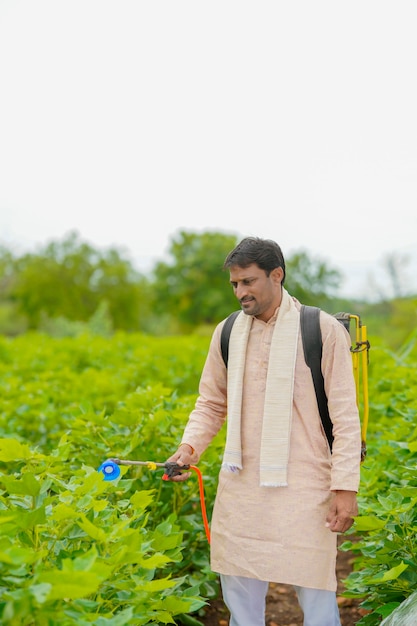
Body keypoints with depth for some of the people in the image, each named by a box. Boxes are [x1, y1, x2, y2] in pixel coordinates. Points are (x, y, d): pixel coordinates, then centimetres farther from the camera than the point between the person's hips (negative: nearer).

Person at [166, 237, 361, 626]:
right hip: (241, 488, 4)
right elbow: (211, 404, 15)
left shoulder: (324, 331, -6)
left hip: (303, 490, -4)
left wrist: (346, 487, -10)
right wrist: (189, 446, -3)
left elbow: (345, 417, -6)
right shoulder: (227, 333, 7)